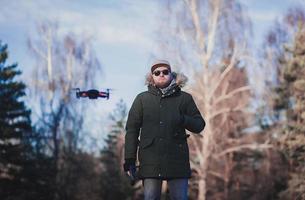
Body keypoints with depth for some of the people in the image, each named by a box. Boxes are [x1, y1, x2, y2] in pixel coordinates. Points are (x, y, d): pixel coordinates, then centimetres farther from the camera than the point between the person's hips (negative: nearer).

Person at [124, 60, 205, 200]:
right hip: (150, 161, 0)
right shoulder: (142, 99, 11)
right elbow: (132, 129, 6)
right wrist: (130, 159, -2)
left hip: (177, 161, 0)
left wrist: (183, 120, -13)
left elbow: (199, 125, 10)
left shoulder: (184, 98, 12)